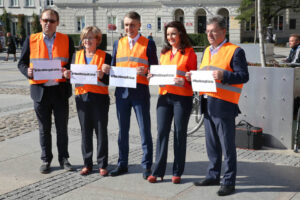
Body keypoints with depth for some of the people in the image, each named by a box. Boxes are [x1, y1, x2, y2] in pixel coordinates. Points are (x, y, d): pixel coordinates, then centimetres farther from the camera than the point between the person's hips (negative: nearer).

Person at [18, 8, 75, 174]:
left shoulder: (66, 40, 3)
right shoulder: (31, 40, 3)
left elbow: (74, 62, 5)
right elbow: (22, 63, 6)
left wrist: (67, 71, -17)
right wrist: (28, 71, -16)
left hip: (60, 90, 0)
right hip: (40, 90, 0)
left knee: (62, 127, 8)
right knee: (44, 128, 9)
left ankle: (63, 159, 21)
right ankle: (46, 160, 21)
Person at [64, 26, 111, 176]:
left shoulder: (105, 56, 0)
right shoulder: (77, 55, 13)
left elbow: (110, 80, -5)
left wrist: (101, 76, -25)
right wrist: (68, 75, -6)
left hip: (99, 97, -3)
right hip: (82, 97, 4)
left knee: (101, 131, 1)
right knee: (85, 131, 7)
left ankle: (102, 165, 10)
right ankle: (87, 164, 16)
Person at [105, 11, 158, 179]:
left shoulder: (148, 44, 3)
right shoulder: (118, 44, 14)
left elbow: (155, 68, 1)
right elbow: (113, 66, 17)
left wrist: (145, 71, -19)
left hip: (140, 91, -4)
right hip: (121, 91, 4)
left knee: (145, 130, -1)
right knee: (123, 130, 11)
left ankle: (147, 166, 8)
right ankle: (122, 164, 22)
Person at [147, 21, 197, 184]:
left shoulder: (189, 52, 0)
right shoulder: (164, 53, 16)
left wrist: (184, 82, -20)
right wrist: (153, 76, 1)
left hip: (182, 97, -4)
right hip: (164, 96, 4)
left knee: (180, 134, 3)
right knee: (162, 132, 1)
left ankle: (177, 172, 13)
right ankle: (158, 171, 7)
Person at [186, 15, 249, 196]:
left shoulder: (235, 51, -7)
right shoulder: (207, 51, 17)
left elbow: (244, 76, -13)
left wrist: (224, 76, -27)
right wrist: (194, 77, 3)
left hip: (224, 105, -7)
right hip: (207, 104, 8)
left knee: (227, 146, 0)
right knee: (212, 145, 16)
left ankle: (229, 182, 8)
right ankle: (213, 176, 28)